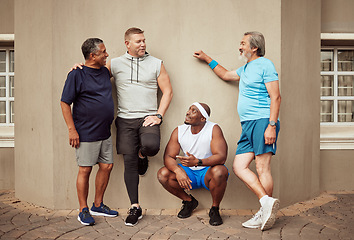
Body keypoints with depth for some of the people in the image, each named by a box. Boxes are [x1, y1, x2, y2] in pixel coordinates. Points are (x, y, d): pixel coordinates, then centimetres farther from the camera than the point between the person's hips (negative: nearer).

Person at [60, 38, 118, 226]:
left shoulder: (104, 72, 10)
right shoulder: (76, 75, -10)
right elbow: (65, 103, -9)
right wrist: (72, 129, -13)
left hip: (105, 132, 7)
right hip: (86, 133, -7)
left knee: (106, 166, 9)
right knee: (85, 170, 0)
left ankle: (98, 206, 25)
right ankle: (83, 210, 14)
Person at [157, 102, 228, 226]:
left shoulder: (214, 129, -17)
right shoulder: (179, 131, -6)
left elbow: (221, 157, -27)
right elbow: (168, 156, -11)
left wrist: (197, 162, -43)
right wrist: (178, 170, -33)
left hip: (208, 172, -4)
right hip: (189, 173, 4)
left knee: (219, 172, -37)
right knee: (162, 174, -18)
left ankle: (215, 209, -9)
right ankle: (189, 201, 7)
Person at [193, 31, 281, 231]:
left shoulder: (265, 65, -2)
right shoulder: (245, 69, 25)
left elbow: (275, 97, -11)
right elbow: (225, 74, 43)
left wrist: (272, 125, -19)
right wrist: (207, 59, 44)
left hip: (262, 122, -9)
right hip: (248, 125, 9)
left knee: (262, 167, -9)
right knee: (239, 167, -2)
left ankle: (266, 210, -3)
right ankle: (267, 201, -3)